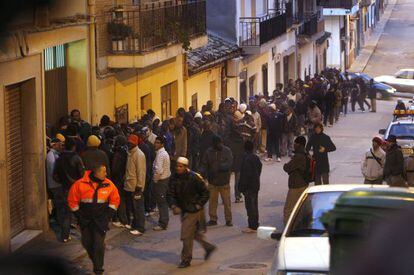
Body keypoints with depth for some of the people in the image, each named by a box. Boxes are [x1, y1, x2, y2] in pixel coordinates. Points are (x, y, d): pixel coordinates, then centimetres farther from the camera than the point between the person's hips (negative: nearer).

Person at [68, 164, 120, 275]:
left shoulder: (108, 185, -6)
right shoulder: (80, 184, -12)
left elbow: (115, 200, 6)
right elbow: (72, 200, -3)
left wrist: (108, 214, -1)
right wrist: (79, 215, -4)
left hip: (101, 220, -1)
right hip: (85, 219, 1)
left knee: (99, 244, -8)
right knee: (86, 242, 10)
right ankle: (95, 260, 37)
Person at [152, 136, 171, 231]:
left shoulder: (160, 154, -21)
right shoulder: (165, 153, 11)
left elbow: (158, 170, -29)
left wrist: (155, 179, -14)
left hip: (160, 181, -10)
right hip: (166, 178, 10)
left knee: (161, 202, -5)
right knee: (163, 202, 16)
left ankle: (163, 224, -2)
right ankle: (164, 221, 24)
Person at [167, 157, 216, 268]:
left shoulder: (194, 178, -17)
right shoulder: (174, 179, -2)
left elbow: (205, 193, -8)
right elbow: (170, 194, -4)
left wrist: (198, 205, -13)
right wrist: (173, 206, -21)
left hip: (194, 210, -7)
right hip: (183, 210, 7)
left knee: (186, 235, -7)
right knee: (195, 232, 20)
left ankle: (186, 260, 4)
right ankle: (208, 247, 40)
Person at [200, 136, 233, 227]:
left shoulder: (227, 151, -3)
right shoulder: (209, 152, 4)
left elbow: (229, 163, -14)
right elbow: (204, 164, 5)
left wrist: (220, 167, -31)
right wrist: (203, 172, -15)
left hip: (224, 181, -2)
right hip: (212, 181, 2)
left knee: (227, 201, 1)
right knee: (212, 201, 5)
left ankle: (228, 219, 11)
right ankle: (213, 219, 16)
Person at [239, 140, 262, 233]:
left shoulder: (246, 158, -18)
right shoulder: (256, 158, 9)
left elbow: (245, 174, -21)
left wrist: (242, 186, -15)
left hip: (249, 186, -9)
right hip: (256, 185, 9)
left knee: (250, 206, -6)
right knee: (254, 205, 16)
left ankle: (252, 226, -6)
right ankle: (255, 225, 23)